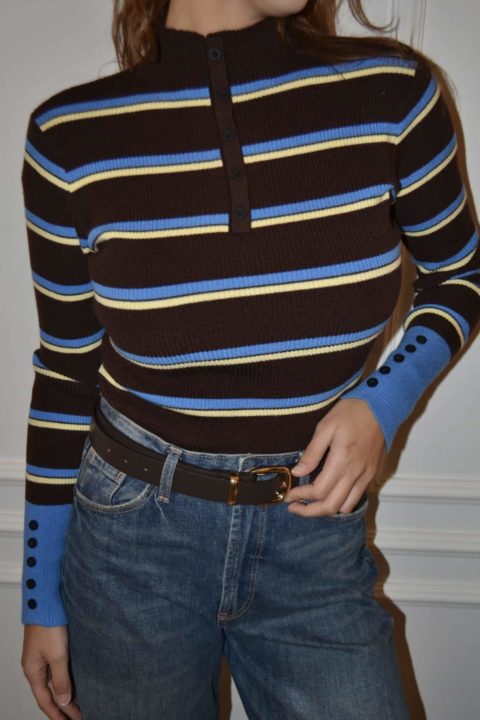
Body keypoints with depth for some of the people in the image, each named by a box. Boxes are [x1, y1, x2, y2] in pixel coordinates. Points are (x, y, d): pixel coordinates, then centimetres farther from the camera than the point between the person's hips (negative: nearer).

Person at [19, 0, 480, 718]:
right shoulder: (72, 137, -10)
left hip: (317, 546, 1)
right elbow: (66, 371, -1)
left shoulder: (392, 92, -10)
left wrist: (383, 404, -14)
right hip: (131, 546, 0)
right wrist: (42, 602, 6)